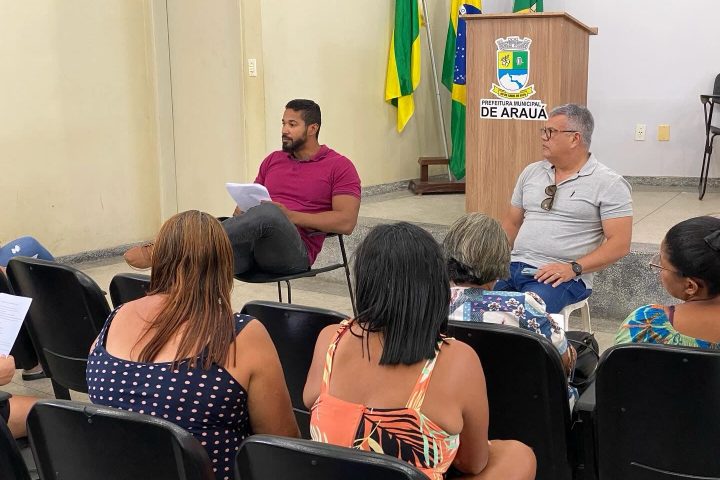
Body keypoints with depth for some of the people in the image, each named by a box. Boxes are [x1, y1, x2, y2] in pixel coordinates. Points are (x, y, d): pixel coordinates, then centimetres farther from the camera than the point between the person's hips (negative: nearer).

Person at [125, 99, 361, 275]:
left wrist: (290, 215, -12)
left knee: (268, 212, -38)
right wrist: (242, 211, 0)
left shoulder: (339, 166, 6)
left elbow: (346, 221, -6)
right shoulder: (273, 160, 24)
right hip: (250, 244, 5)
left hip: (294, 252, -5)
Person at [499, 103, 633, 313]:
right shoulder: (531, 172, 16)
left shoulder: (609, 184, -2)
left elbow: (620, 243, -8)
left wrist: (573, 268, -18)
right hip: (514, 266, 5)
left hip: (561, 277, -5)